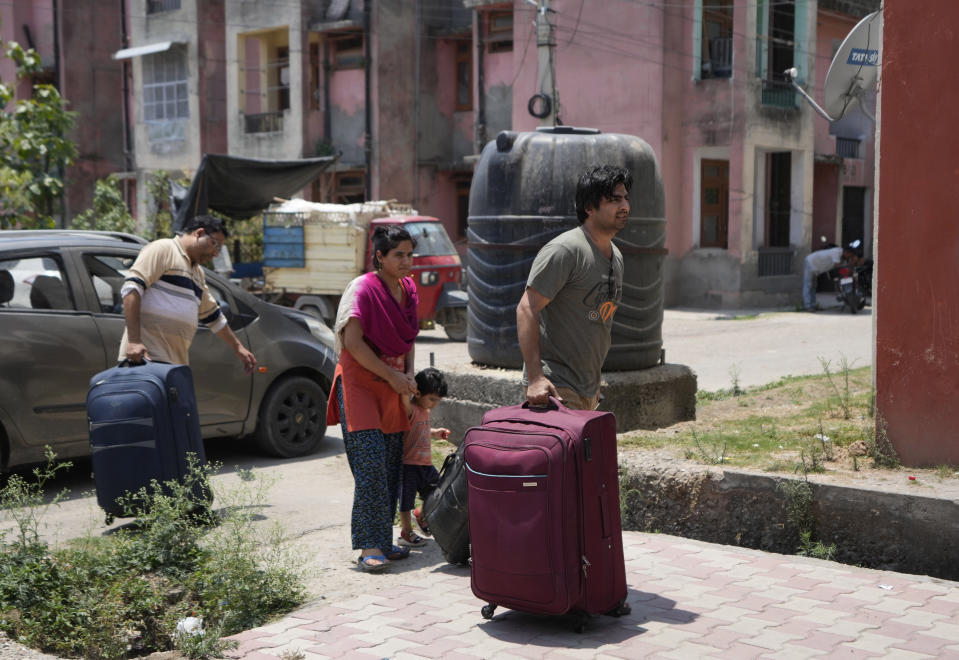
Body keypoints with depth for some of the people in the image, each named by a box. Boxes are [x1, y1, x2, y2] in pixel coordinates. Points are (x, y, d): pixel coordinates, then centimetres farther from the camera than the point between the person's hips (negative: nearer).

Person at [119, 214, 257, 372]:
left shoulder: (197, 272, 27)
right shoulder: (163, 249, -3)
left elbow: (212, 316, 36)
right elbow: (131, 288, -14)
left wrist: (238, 347, 36)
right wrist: (134, 341, -22)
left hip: (176, 361, 9)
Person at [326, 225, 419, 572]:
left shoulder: (408, 289, 9)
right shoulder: (362, 289, -13)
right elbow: (353, 342, -18)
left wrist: (408, 374, 5)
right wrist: (393, 375, -15)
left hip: (392, 386, 7)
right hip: (360, 383, -7)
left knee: (391, 466, 6)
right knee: (371, 465, -13)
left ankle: (383, 542, 15)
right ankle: (369, 547, -11)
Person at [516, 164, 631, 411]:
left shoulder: (616, 256, 14)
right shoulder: (564, 250, -14)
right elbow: (526, 309, -18)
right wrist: (535, 378, -25)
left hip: (588, 390, 9)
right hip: (555, 387, -9)